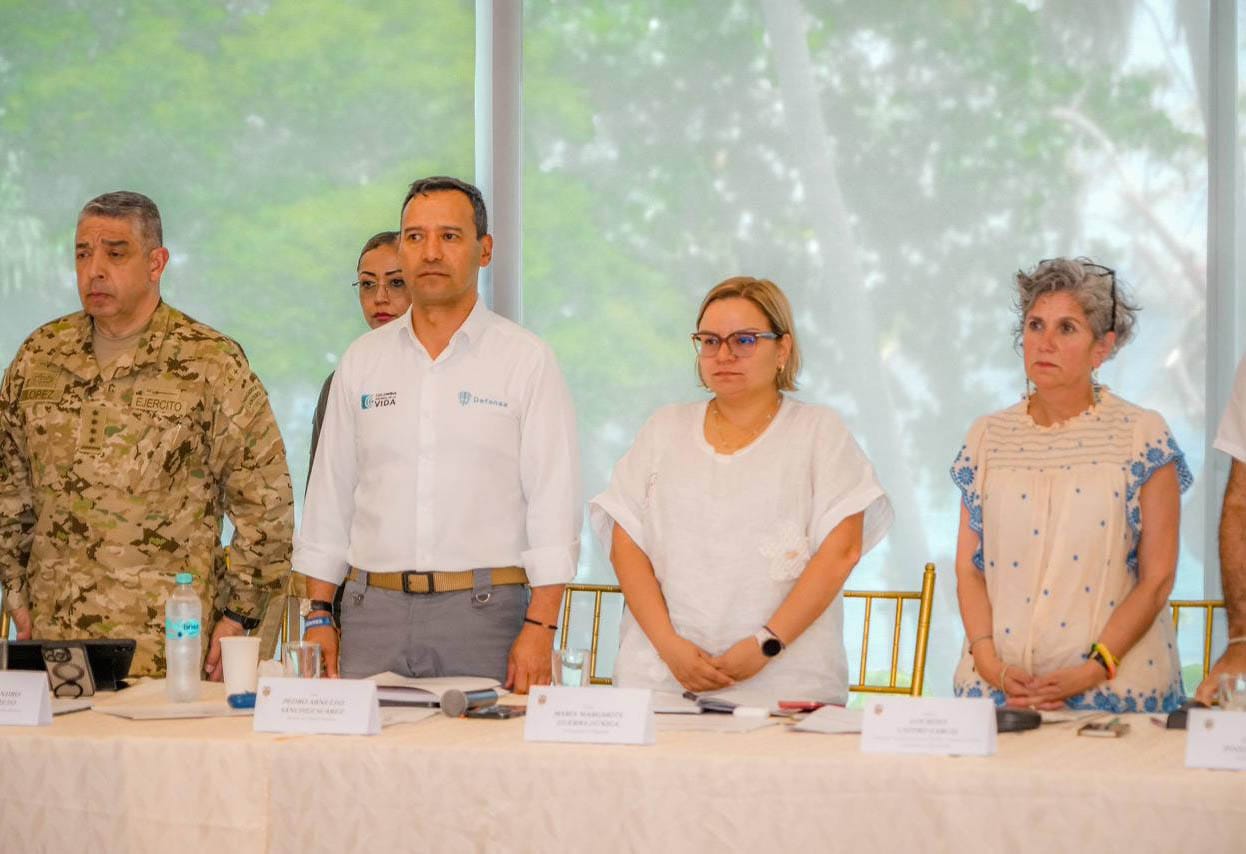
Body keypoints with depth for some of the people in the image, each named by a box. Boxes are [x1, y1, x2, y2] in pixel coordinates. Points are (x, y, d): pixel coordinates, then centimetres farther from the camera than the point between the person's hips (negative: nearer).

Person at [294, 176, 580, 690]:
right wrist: (319, 616, 7)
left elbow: (553, 507, -3)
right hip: (372, 610, 3)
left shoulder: (527, 360, 1)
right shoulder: (362, 362, 12)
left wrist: (540, 628, -11)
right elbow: (329, 498, 14)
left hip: (482, 610, -3)